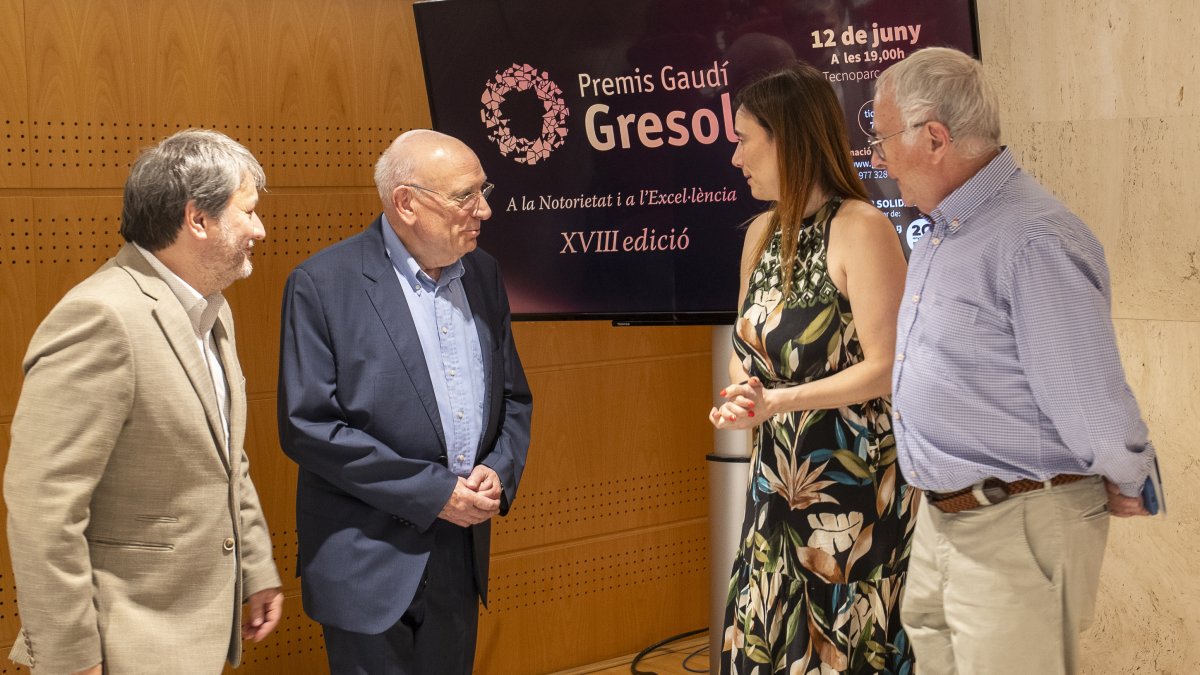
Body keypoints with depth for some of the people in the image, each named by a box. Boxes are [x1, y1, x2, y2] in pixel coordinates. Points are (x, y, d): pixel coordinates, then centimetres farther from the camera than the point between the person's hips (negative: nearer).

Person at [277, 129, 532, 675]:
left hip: (462, 555, 6)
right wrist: (433, 493, -17)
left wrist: (500, 472, -6)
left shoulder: (483, 273, 7)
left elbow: (513, 399, 15)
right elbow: (308, 425, -15)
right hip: (371, 563, -5)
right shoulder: (322, 285, -11)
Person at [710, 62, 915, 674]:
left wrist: (778, 401, -22)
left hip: (854, 479, -7)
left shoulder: (861, 228, -14)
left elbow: (885, 368, -17)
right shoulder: (762, 233, 9)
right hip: (778, 481, 7)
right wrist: (740, 396, -4)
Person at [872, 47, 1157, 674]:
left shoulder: (1035, 241, -23)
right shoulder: (940, 232, 10)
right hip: (941, 518, 9)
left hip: (1018, 529, -9)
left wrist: (1124, 483, -5)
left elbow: (1089, 399, -20)